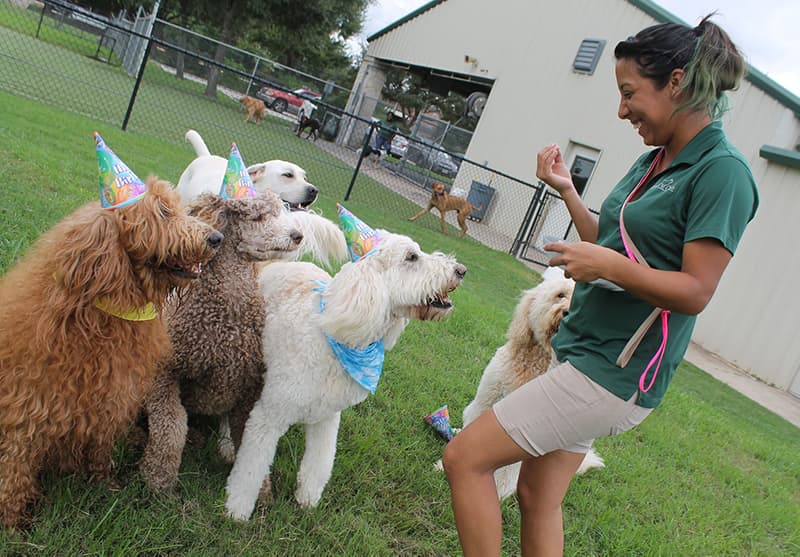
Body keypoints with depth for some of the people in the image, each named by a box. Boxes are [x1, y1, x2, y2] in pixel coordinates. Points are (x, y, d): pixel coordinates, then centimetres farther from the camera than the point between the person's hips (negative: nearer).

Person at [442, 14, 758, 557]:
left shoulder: (723, 171, -14)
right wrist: (566, 189, 9)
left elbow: (695, 292, -17)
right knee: (537, 497, 17)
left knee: (465, 457, -8)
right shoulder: (654, 161, 12)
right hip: (582, 349, 9)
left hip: (617, 373, -9)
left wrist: (608, 265, -24)